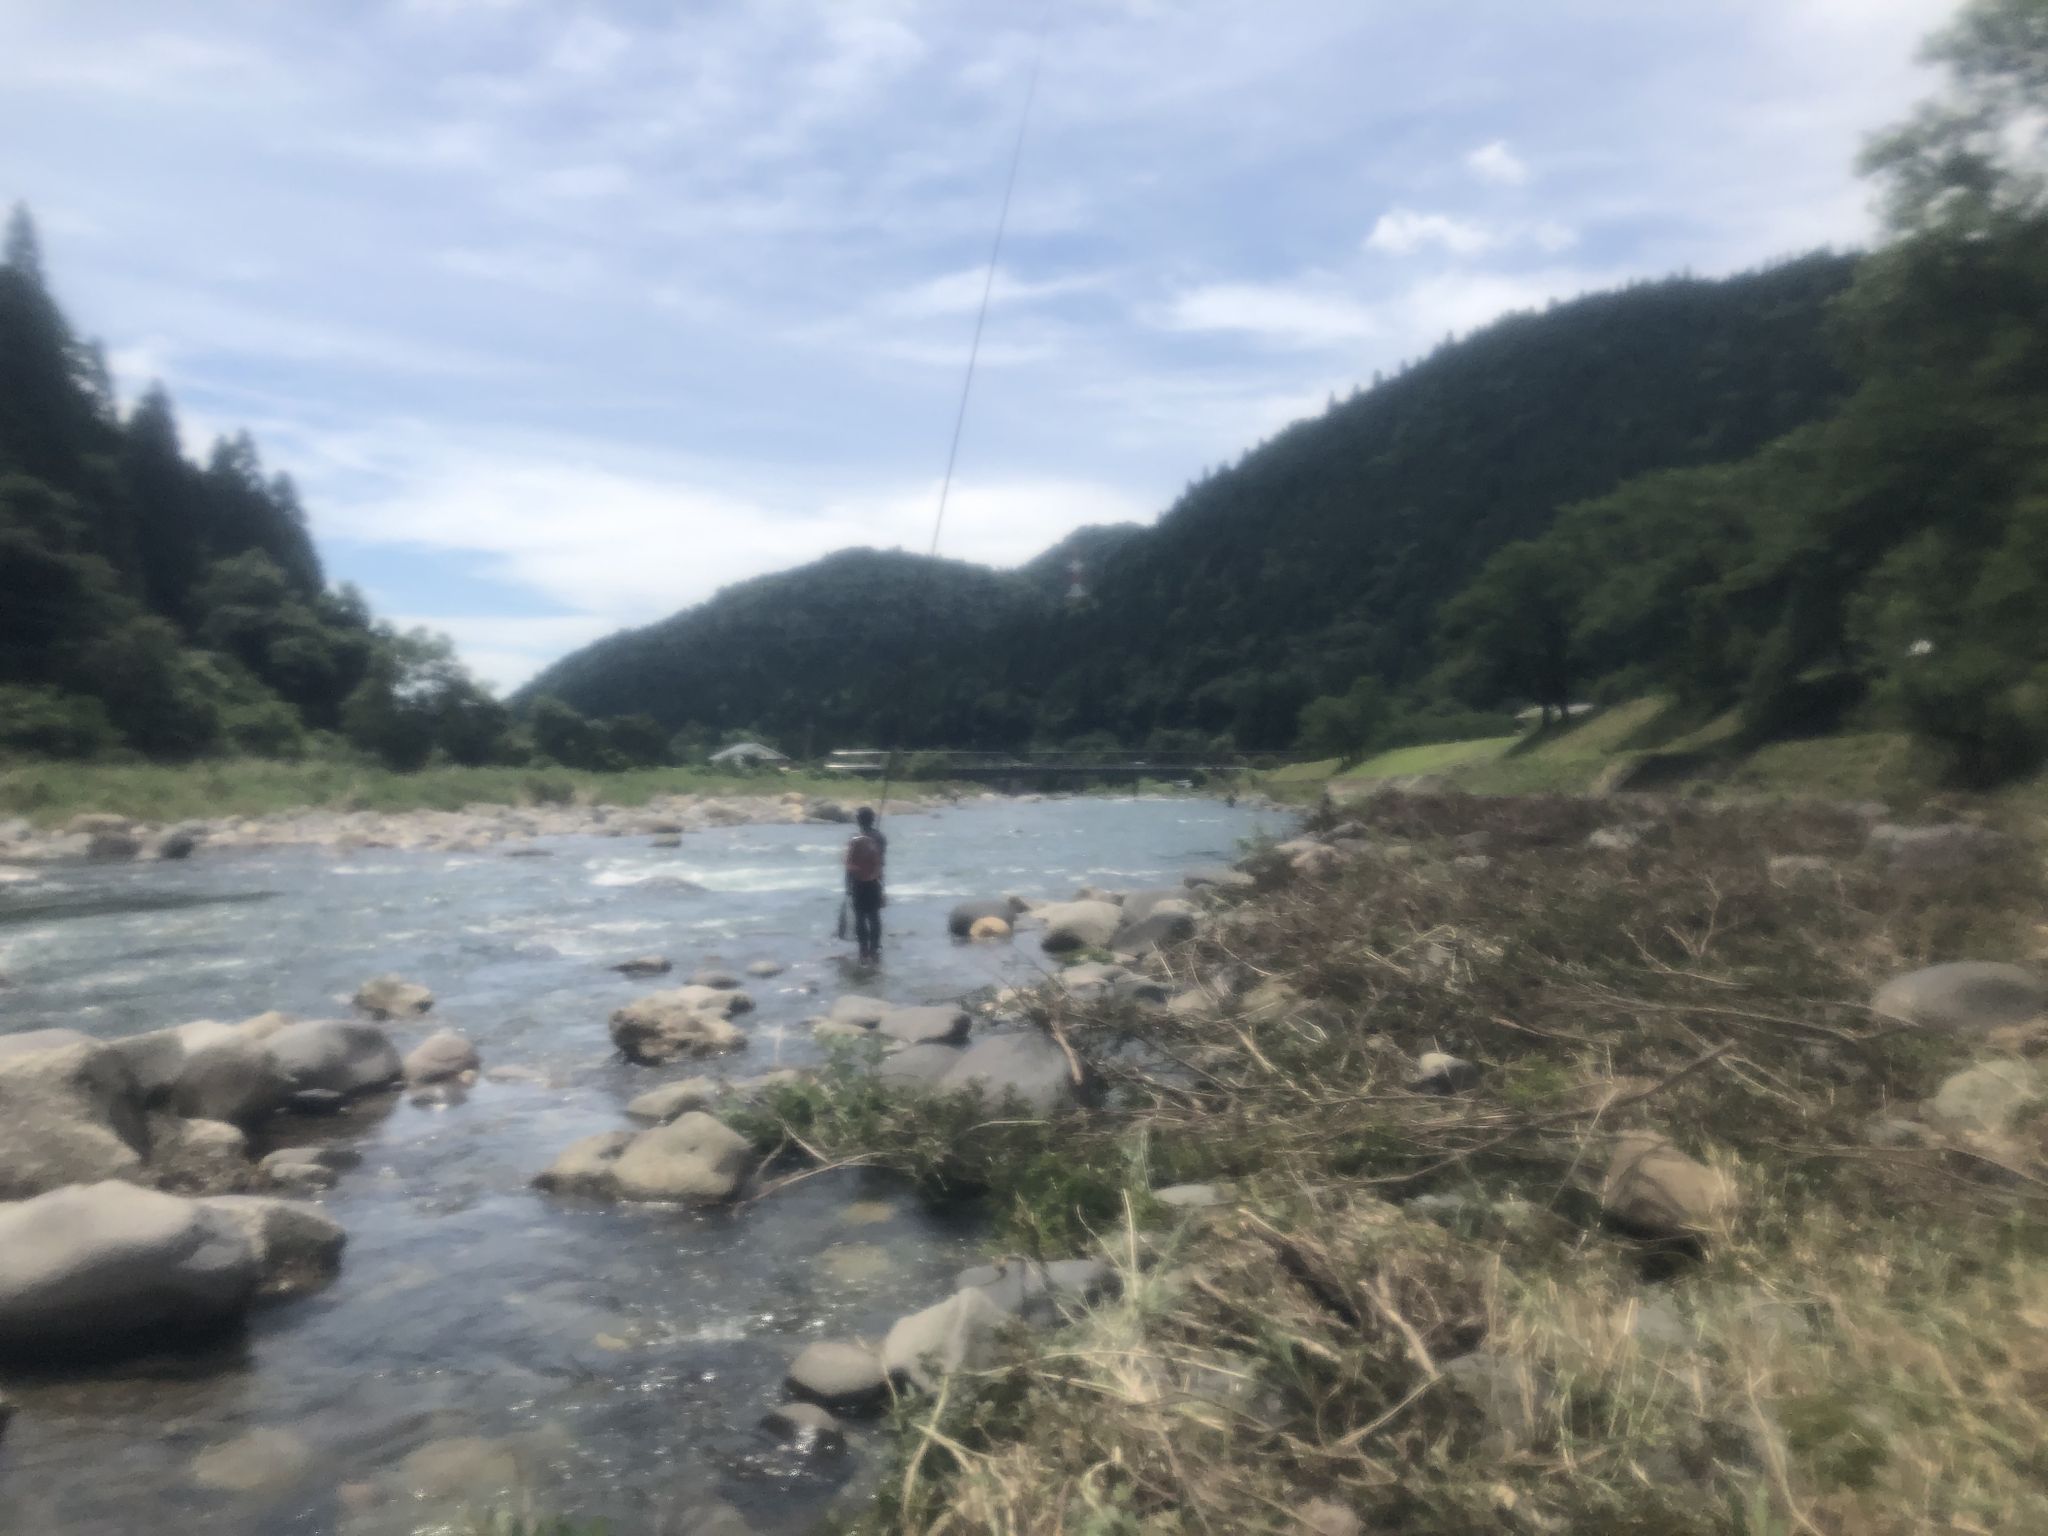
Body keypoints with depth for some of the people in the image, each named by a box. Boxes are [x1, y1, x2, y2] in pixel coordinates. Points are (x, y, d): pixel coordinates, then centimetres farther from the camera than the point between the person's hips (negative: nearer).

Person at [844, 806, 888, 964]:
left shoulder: (856, 841, -17)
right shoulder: (880, 838, -1)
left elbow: (850, 867, -14)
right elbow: (883, 862, 7)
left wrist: (848, 887, -5)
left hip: (860, 884, -5)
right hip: (875, 883, 5)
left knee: (860, 919, 2)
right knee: (874, 917, 12)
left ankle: (865, 953, 1)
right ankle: (875, 950, 18)